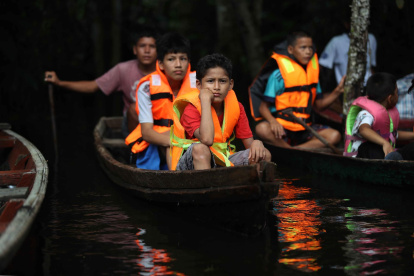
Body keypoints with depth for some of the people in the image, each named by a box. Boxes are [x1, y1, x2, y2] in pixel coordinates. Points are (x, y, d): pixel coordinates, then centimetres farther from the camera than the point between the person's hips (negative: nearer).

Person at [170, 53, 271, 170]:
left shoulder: (236, 107, 3)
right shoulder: (191, 109, -14)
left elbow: (248, 142, 3)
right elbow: (207, 139, -34)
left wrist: (256, 143, -24)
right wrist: (205, 100, -27)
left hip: (223, 161, 5)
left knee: (264, 155, -13)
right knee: (200, 148, -38)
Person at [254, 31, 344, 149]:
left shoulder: (312, 73, 11)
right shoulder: (279, 75, -5)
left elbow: (318, 105, 17)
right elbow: (263, 107, -7)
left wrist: (337, 91, 3)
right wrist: (272, 121, -28)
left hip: (304, 129, 5)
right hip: (282, 128, -4)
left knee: (334, 135, -20)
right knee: (262, 129, -37)